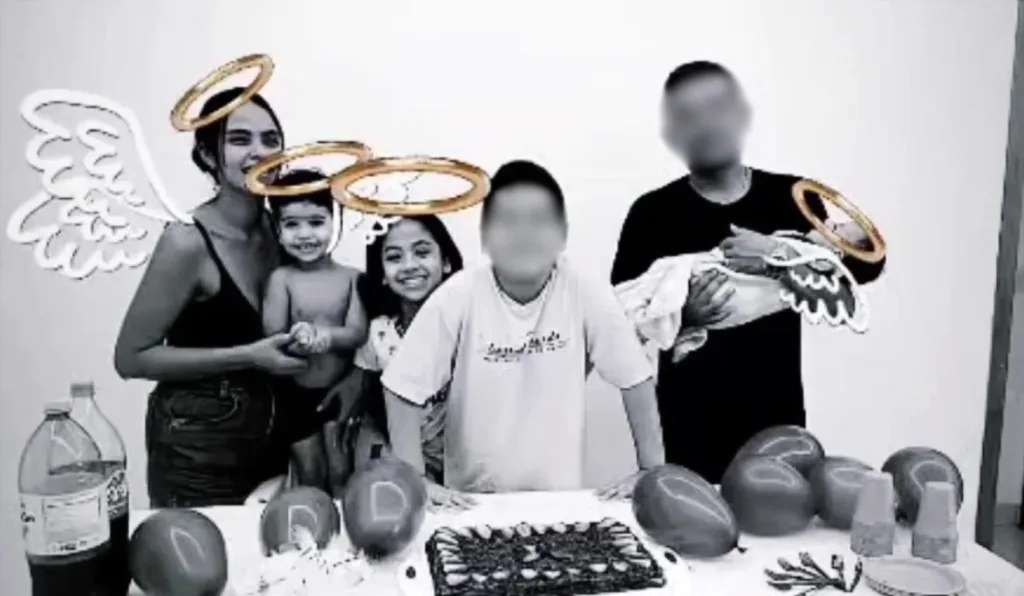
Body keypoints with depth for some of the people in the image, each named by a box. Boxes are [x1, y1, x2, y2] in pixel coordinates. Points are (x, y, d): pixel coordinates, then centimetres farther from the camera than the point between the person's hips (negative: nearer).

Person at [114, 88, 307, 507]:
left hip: (267, 432, 6)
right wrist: (247, 356, -21)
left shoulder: (278, 226, -3)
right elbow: (131, 357, -15)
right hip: (197, 444, -6)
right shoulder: (188, 241, -20)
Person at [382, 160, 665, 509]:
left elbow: (635, 379, -5)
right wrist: (416, 481, -12)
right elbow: (404, 387, -10)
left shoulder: (587, 296, -13)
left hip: (560, 493, 1)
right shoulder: (457, 297, -15)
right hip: (471, 496, 0)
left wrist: (652, 471, -5)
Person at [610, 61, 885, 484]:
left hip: (779, 422, 2)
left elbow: (864, 263, -7)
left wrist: (780, 253, -21)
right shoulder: (654, 213, -3)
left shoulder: (791, 198, 3)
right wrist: (682, 315, -22)